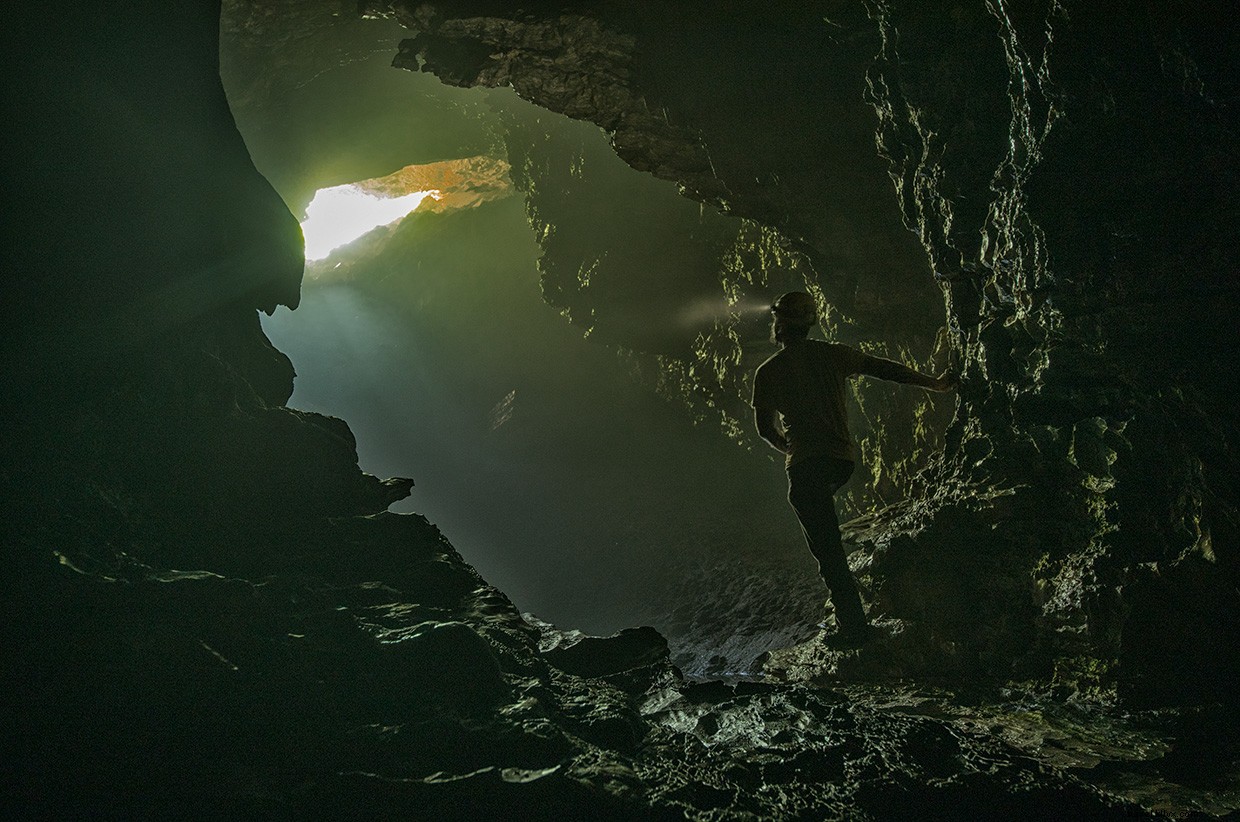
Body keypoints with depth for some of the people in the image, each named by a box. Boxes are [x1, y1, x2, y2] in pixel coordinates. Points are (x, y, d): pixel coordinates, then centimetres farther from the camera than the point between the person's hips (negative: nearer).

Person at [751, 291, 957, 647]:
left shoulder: (767, 372, 0)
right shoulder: (832, 354, 7)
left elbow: (766, 429, 10)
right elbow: (885, 368, 15)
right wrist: (933, 382, 27)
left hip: (806, 464, -5)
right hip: (843, 458, 5)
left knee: (828, 551, -1)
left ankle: (854, 628, -1)